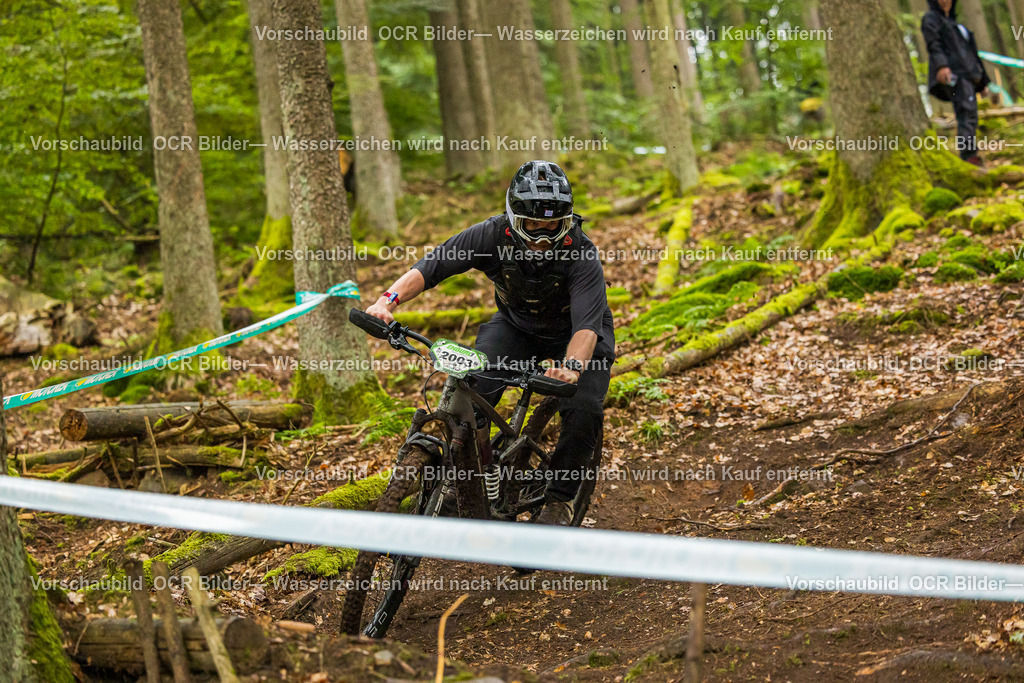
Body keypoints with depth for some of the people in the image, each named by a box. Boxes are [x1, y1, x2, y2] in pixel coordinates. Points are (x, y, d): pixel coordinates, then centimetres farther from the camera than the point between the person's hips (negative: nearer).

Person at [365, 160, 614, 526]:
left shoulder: (582, 255, -33)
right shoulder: (494, 235, -26)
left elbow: (587, 325, -44)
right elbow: (431, 265, -28)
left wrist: (571, 368, -64)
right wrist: (388, 300, -45)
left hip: (573, 335, -2)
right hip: (516, 324, 2)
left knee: (584, 410, -25)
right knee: (470, 392, -23)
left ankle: (559, 498, -2)